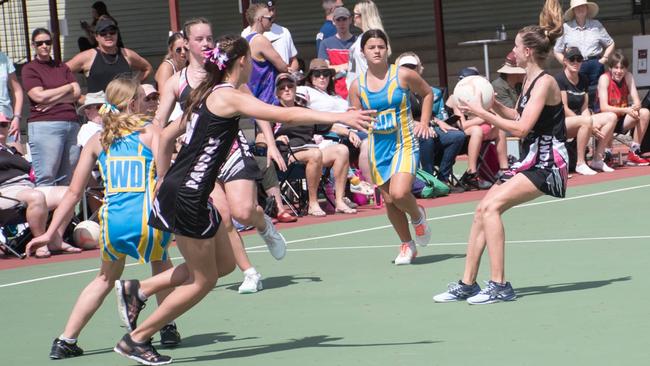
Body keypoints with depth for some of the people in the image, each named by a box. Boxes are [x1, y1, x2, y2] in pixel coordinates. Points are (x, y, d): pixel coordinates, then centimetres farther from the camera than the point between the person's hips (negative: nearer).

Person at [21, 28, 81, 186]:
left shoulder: (62, 67, 21)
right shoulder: (29, 69, 6)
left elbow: (77, 93, 9)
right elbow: (39, 96, -7)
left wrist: (54, 101, -7)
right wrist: (68, 87, 5)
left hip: (72, 124, 5)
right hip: (44, 124, -5)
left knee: (67, 182, 1)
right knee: (46, 180, -10)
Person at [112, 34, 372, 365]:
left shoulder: (209, 95, 15)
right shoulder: (228, 97, -13)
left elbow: (166, 136, 23)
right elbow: (285, 115, -22)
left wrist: (164, 180, 28)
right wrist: (339, 117, -22)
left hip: (176, 188, 10)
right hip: (187, 196, -10)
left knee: (224, 263, 16)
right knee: (204, 280, 2)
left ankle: (138, 290, 16)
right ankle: (136, 339, 9)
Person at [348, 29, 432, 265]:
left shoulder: (403, 75, -5)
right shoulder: (358, 86, 1)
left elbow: (427, 93, 11)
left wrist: (424, 123, 3)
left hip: (405, 142, -3)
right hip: (378, 146, 4)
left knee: (399, 193, -23)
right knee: (388, 200, 7)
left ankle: (417, 215, 11)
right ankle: (407, 245, 26)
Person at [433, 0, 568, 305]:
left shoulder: (545, 82, -16)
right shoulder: (529, 80, 12)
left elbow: (521, 128, -22)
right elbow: (519, 116, 25)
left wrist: (482, 113, -17)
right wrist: (493, 104, 9)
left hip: (548, 164, -10)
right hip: (534, 161, 10)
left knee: (491, 206, -20)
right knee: (483, 209, 5)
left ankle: (499, 285, -19)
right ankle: (468, 283, 10)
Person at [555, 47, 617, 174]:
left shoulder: (583, 79, 12)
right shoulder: (559, 79, -10)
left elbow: (584, 108, 9)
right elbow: (564, 109, -15)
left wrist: (591, 125, -12)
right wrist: (590, 125, -17)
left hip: (578, 119, 8)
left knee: (611, 117, -8)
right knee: (586, 121, -37)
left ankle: (597, 159, -9)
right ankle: (580, 164, -29)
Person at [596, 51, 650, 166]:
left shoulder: (628, 77, -3)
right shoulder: (604, 78, -16)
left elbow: (637, 101, -9)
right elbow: (604, 107, -24)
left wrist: (635, 108, -35)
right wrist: (625, 110, -37)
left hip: (623, 120, 5)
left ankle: (634, 153, -14)